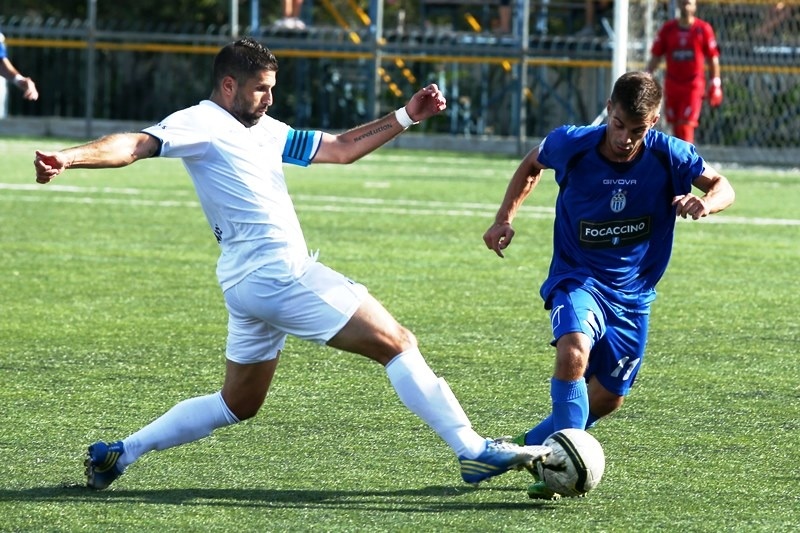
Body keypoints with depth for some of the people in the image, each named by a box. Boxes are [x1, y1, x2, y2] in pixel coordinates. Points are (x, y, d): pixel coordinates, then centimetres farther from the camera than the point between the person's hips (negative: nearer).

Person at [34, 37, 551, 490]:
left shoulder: (265, 130, 18)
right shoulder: (202, 124, -8)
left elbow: (340, 148, 23)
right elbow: (136, 144, -21)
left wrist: (406, 117, 16)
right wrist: (69, 157, -38)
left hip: (254, 283, 10)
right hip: (279, 274, -10)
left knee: (238, 403, 19)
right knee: (396, 343, -7)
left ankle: (118, 454, 18)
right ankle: (475, 452, -6)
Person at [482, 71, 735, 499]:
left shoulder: (668, 155, -14)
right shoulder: (571, 145, -14)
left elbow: (722, 186, -5)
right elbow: (532, 164, 7)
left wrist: (706, 203, -29)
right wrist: (505, 219, -2)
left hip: (632, 294, 3)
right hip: (577, 277, -3)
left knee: (608, 398, 11)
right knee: (573, 352, -34)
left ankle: (528, 446, 33)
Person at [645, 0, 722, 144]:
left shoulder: (703, 29, -2)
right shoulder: (668, 28, 4)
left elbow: (713, 59, 1)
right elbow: (656, 57, 7)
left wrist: (715, 84, -3)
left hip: (693, 86, -3)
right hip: (672, 84, 3)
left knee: (686, 126, -12)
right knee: (676, 127, 7)